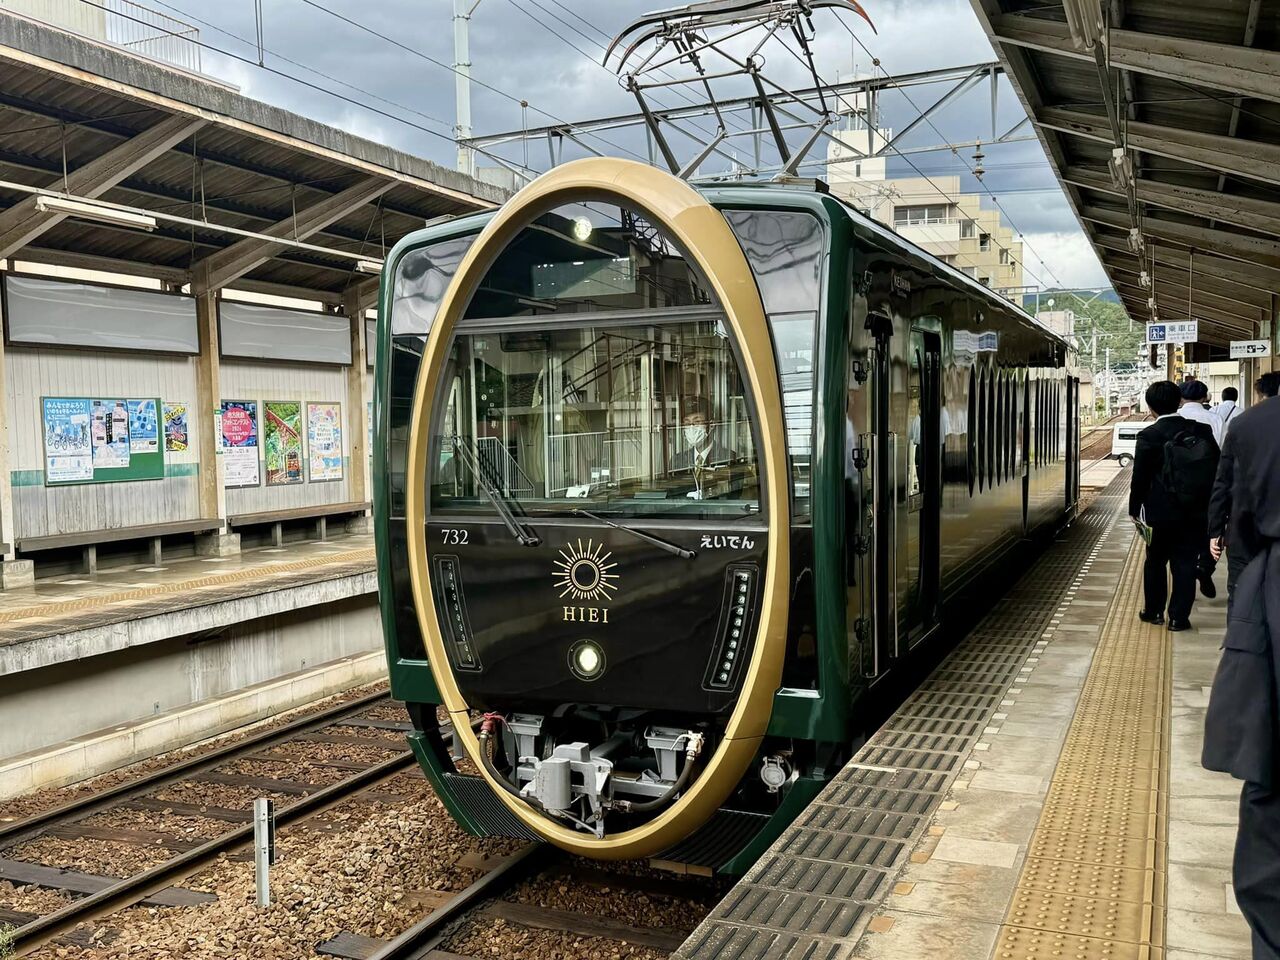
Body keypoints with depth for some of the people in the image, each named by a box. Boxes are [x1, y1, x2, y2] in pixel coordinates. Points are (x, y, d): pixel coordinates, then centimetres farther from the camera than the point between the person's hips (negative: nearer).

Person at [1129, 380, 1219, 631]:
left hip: (1163, 512, -3)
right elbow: (1217, 469, 5)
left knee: (1155, 561, 14)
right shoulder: (1202, 431, -2)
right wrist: (1210, 505, 15)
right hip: (1196, 513, 3)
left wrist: (1135, 509, 3)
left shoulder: (1149, 437, -13)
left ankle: (1153, 611, 24)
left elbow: (1140, 478, -9)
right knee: (1185, 563, 7)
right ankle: (1179, 617, 9)